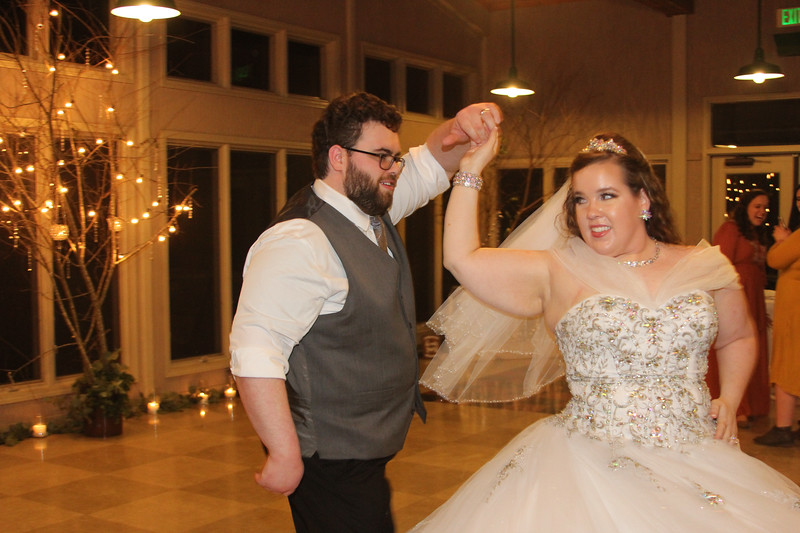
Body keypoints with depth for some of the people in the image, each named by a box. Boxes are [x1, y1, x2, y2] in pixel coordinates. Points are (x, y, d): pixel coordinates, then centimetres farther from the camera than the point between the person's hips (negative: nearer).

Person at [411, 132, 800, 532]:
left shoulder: (705, 267, 7)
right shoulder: (557, 272, 0)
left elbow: (739, 338, 23)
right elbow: (462, 258, -7)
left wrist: (730, 398, 6)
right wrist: (471, 170, -1)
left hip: (697, 466, 2)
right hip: (592, 466, -2)